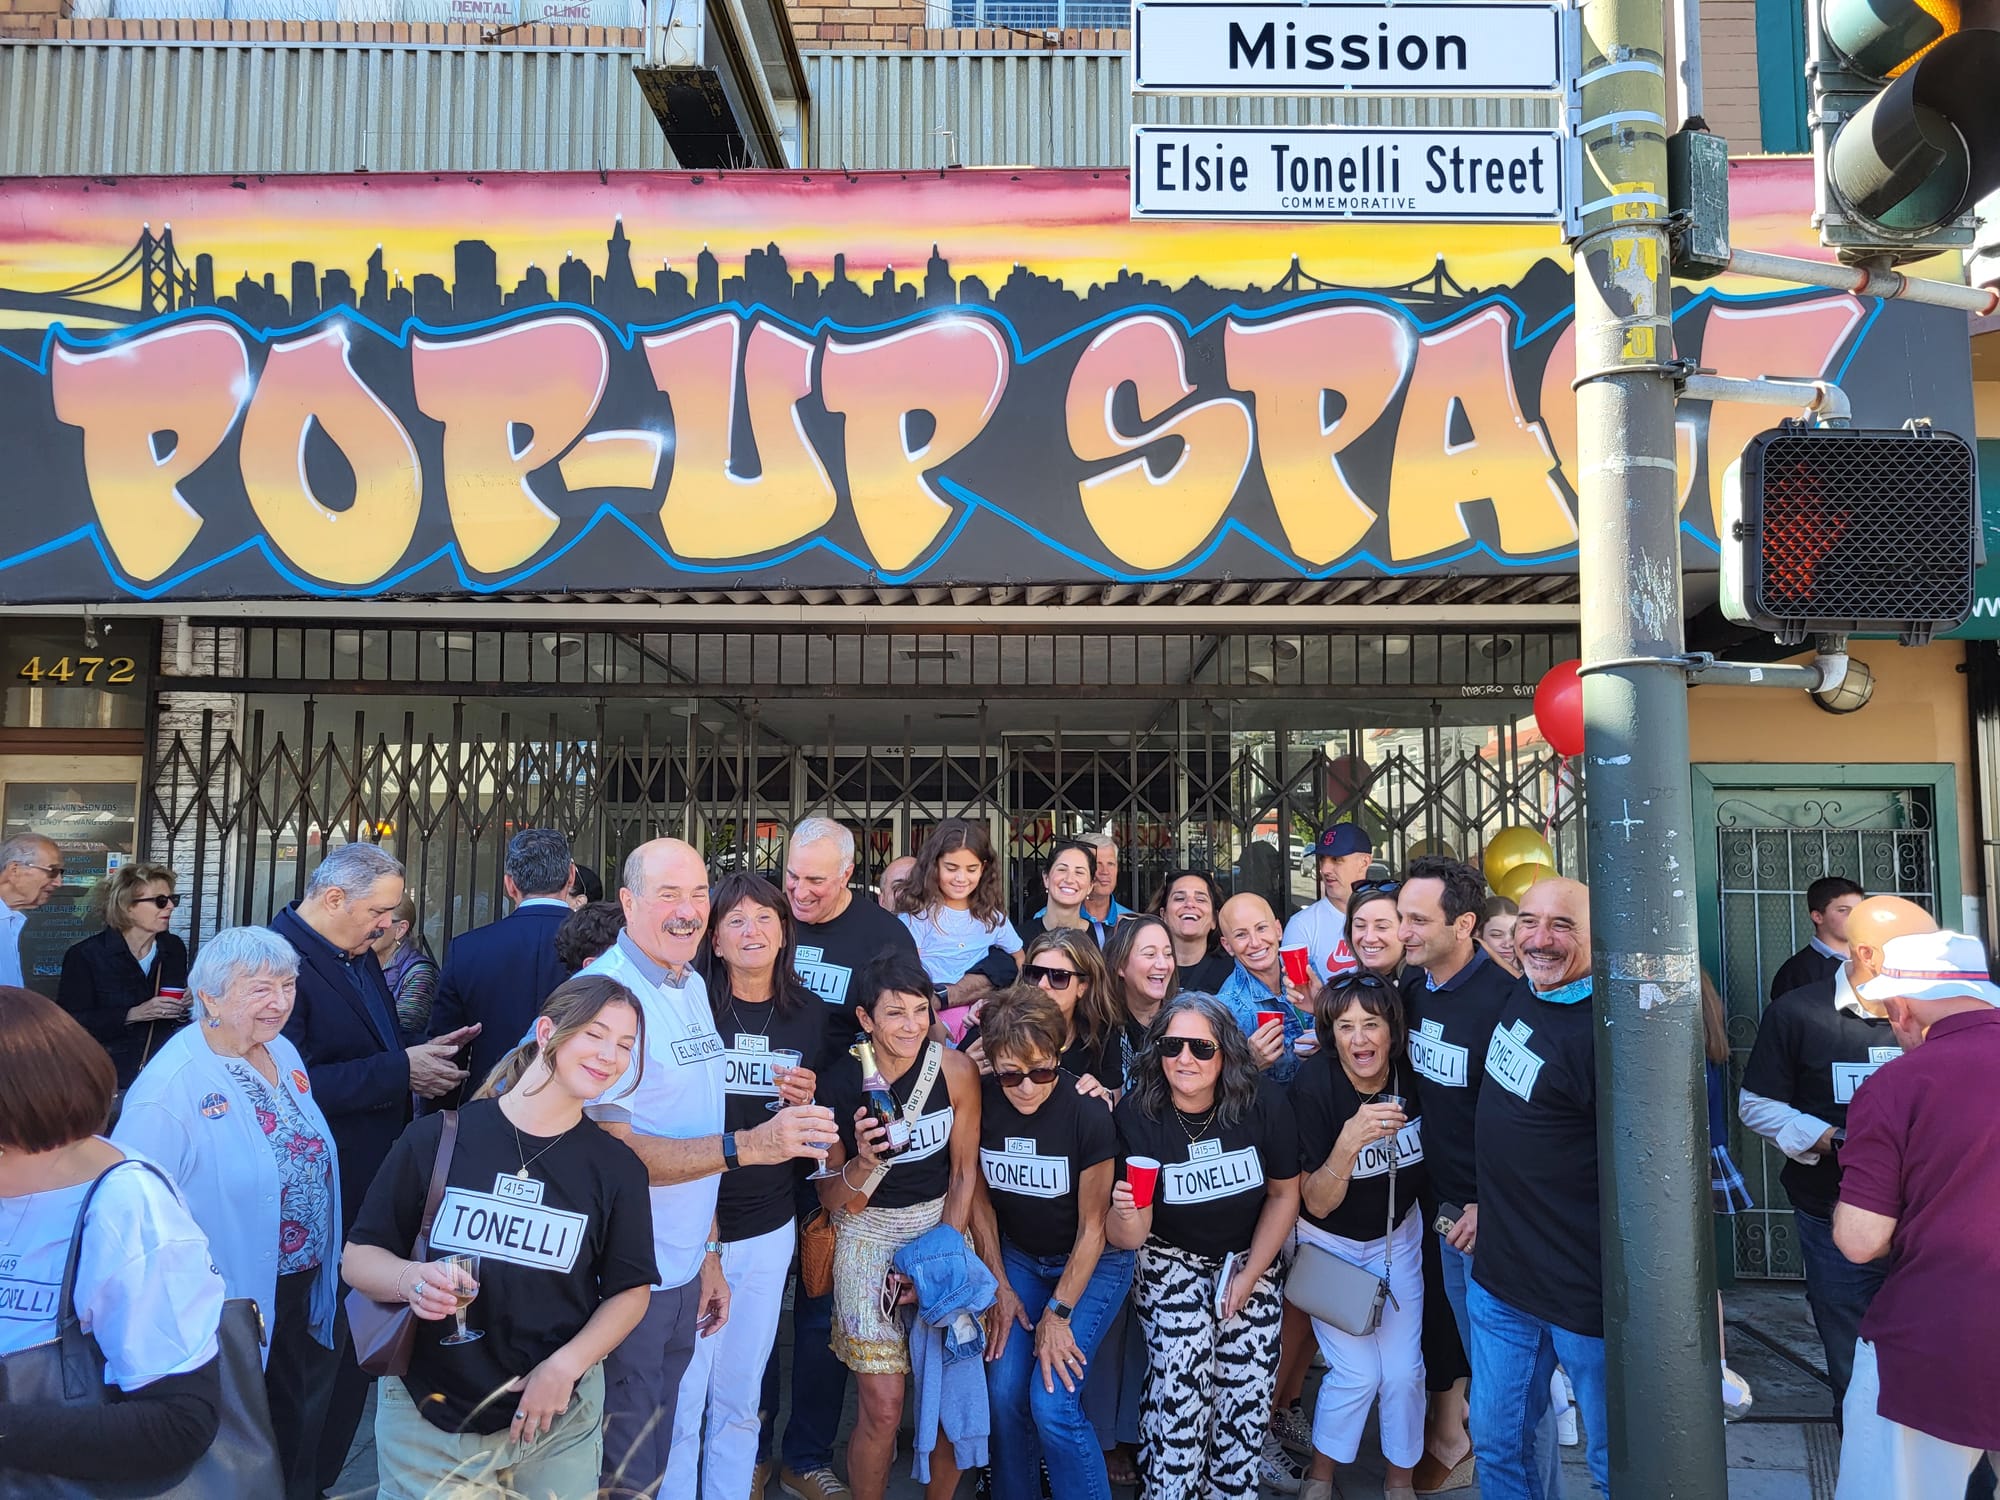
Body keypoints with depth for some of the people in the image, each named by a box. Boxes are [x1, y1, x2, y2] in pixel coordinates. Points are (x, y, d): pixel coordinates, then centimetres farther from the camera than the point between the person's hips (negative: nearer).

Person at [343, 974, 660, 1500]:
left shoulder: (618, 1169, -4)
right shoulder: (436, 1139, -9)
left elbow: (630, 1290, 2)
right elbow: (357, 1257, -3)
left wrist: (566, 1365, -12)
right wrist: (411, 1279, -22)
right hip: (425, 1419, -1)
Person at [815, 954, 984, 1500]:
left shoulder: (955, 1070, -11)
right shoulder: (841, 1082, -12)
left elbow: (964, 1172, -1)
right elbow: (833, 1199, -5)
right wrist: (863, 1163, -25)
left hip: (942, 1224, 1)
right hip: (869, 1234, -1)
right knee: (882, 1407, -5)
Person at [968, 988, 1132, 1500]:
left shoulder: (1089, 1115, -26)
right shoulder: (980, 1102, -16)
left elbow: (1092, 1227, -16)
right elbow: (980, 1196, -1)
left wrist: (1058, 1313, -14)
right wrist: (998, 1286, -1)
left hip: (1090, 1264, -3)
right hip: (1017, 1257, 4)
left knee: (1052, 1403, -14)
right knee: (1004, 1390, -4)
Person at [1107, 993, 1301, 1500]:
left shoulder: (1265, 1104, -18)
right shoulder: (1136, 1115, -20)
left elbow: (1284, 1193, -1)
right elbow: (1128, 1239, -18)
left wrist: (1250, 1275, -3)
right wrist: (1127, 1216, -41)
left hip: (1248, 1253, 2)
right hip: (1169, 1257, -1)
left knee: (1249, 1379, -11)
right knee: (1181, 1372, -19)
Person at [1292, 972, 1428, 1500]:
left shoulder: (1412, 1075, -16)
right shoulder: (1313, 1086, -26)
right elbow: (1317, 1204, -25)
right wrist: (1349, 1141, -41)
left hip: (1397, 1233, 3)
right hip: (1330, 1240, -3)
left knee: (1403, 1370, 1)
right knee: (1357, 1372, -7)